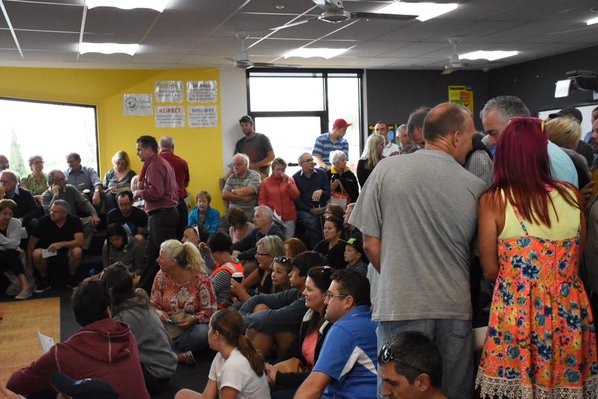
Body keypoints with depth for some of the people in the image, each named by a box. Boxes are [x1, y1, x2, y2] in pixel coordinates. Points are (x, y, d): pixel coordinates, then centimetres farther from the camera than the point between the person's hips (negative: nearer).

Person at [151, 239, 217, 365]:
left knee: (203, 333, -37)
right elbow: (153, 305, 8)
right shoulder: (161, 276, 0)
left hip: (191, 327, -2)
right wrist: (159, 312, -15)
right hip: (167, 327, 2)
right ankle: (179, 355, -24)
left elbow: (211, 310, -7)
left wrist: (194, 319, -24)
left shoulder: (200, 279, -10)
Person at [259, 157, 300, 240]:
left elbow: (296, 196, 1)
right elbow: (262, 201, 7)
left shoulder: (290, 180, 11)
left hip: (289, 218, 1)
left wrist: (287, 182, -7)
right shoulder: (265, 183, 7)